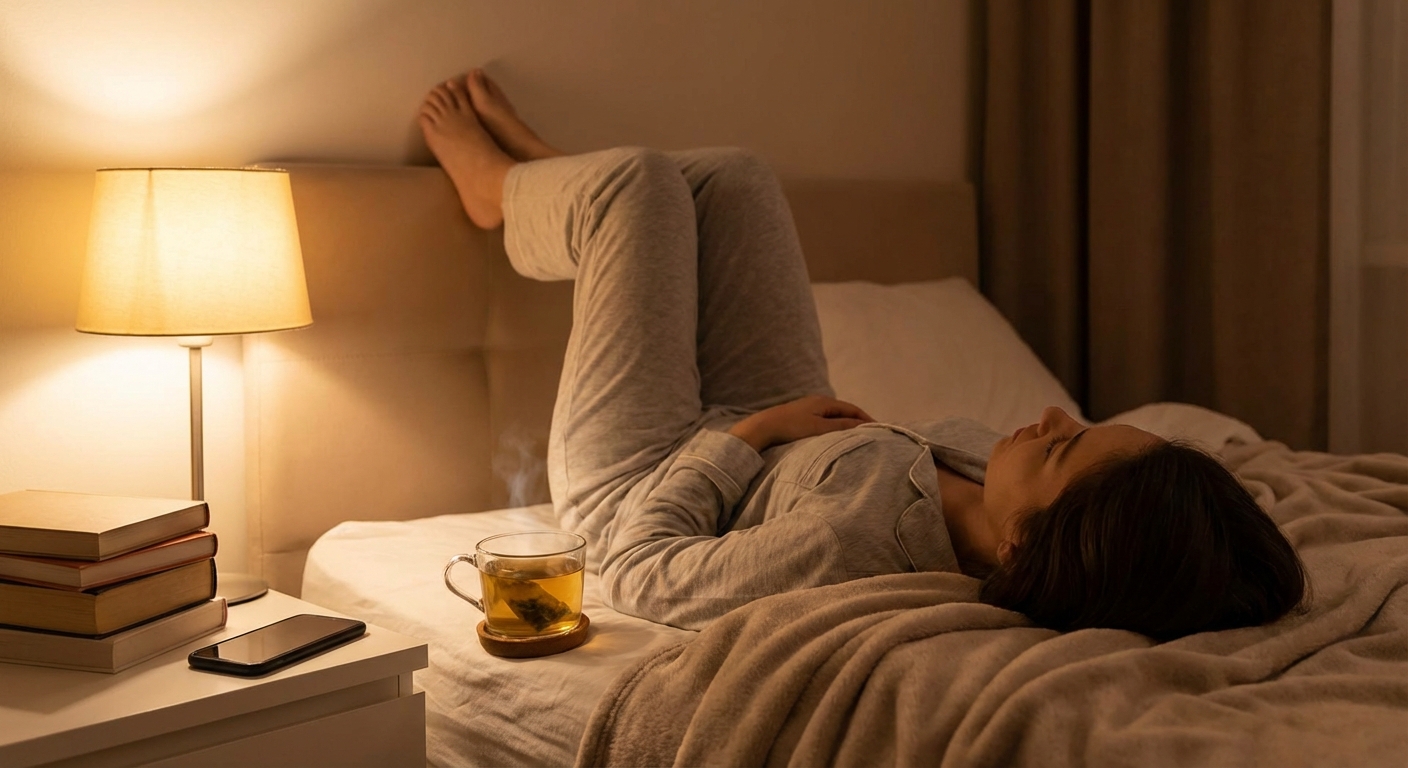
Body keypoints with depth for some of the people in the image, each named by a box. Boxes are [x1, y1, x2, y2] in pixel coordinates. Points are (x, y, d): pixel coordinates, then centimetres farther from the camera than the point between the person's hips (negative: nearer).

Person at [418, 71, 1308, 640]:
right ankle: (532, 172, 43)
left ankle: (498, 185, 38)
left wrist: (741, 433, -22)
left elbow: (639, 569, -32)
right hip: (779, 437, 5)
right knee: (730, 176, 11)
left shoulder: (857, 542, -48)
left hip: (641, 481, -5)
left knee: (636, 180, 1)